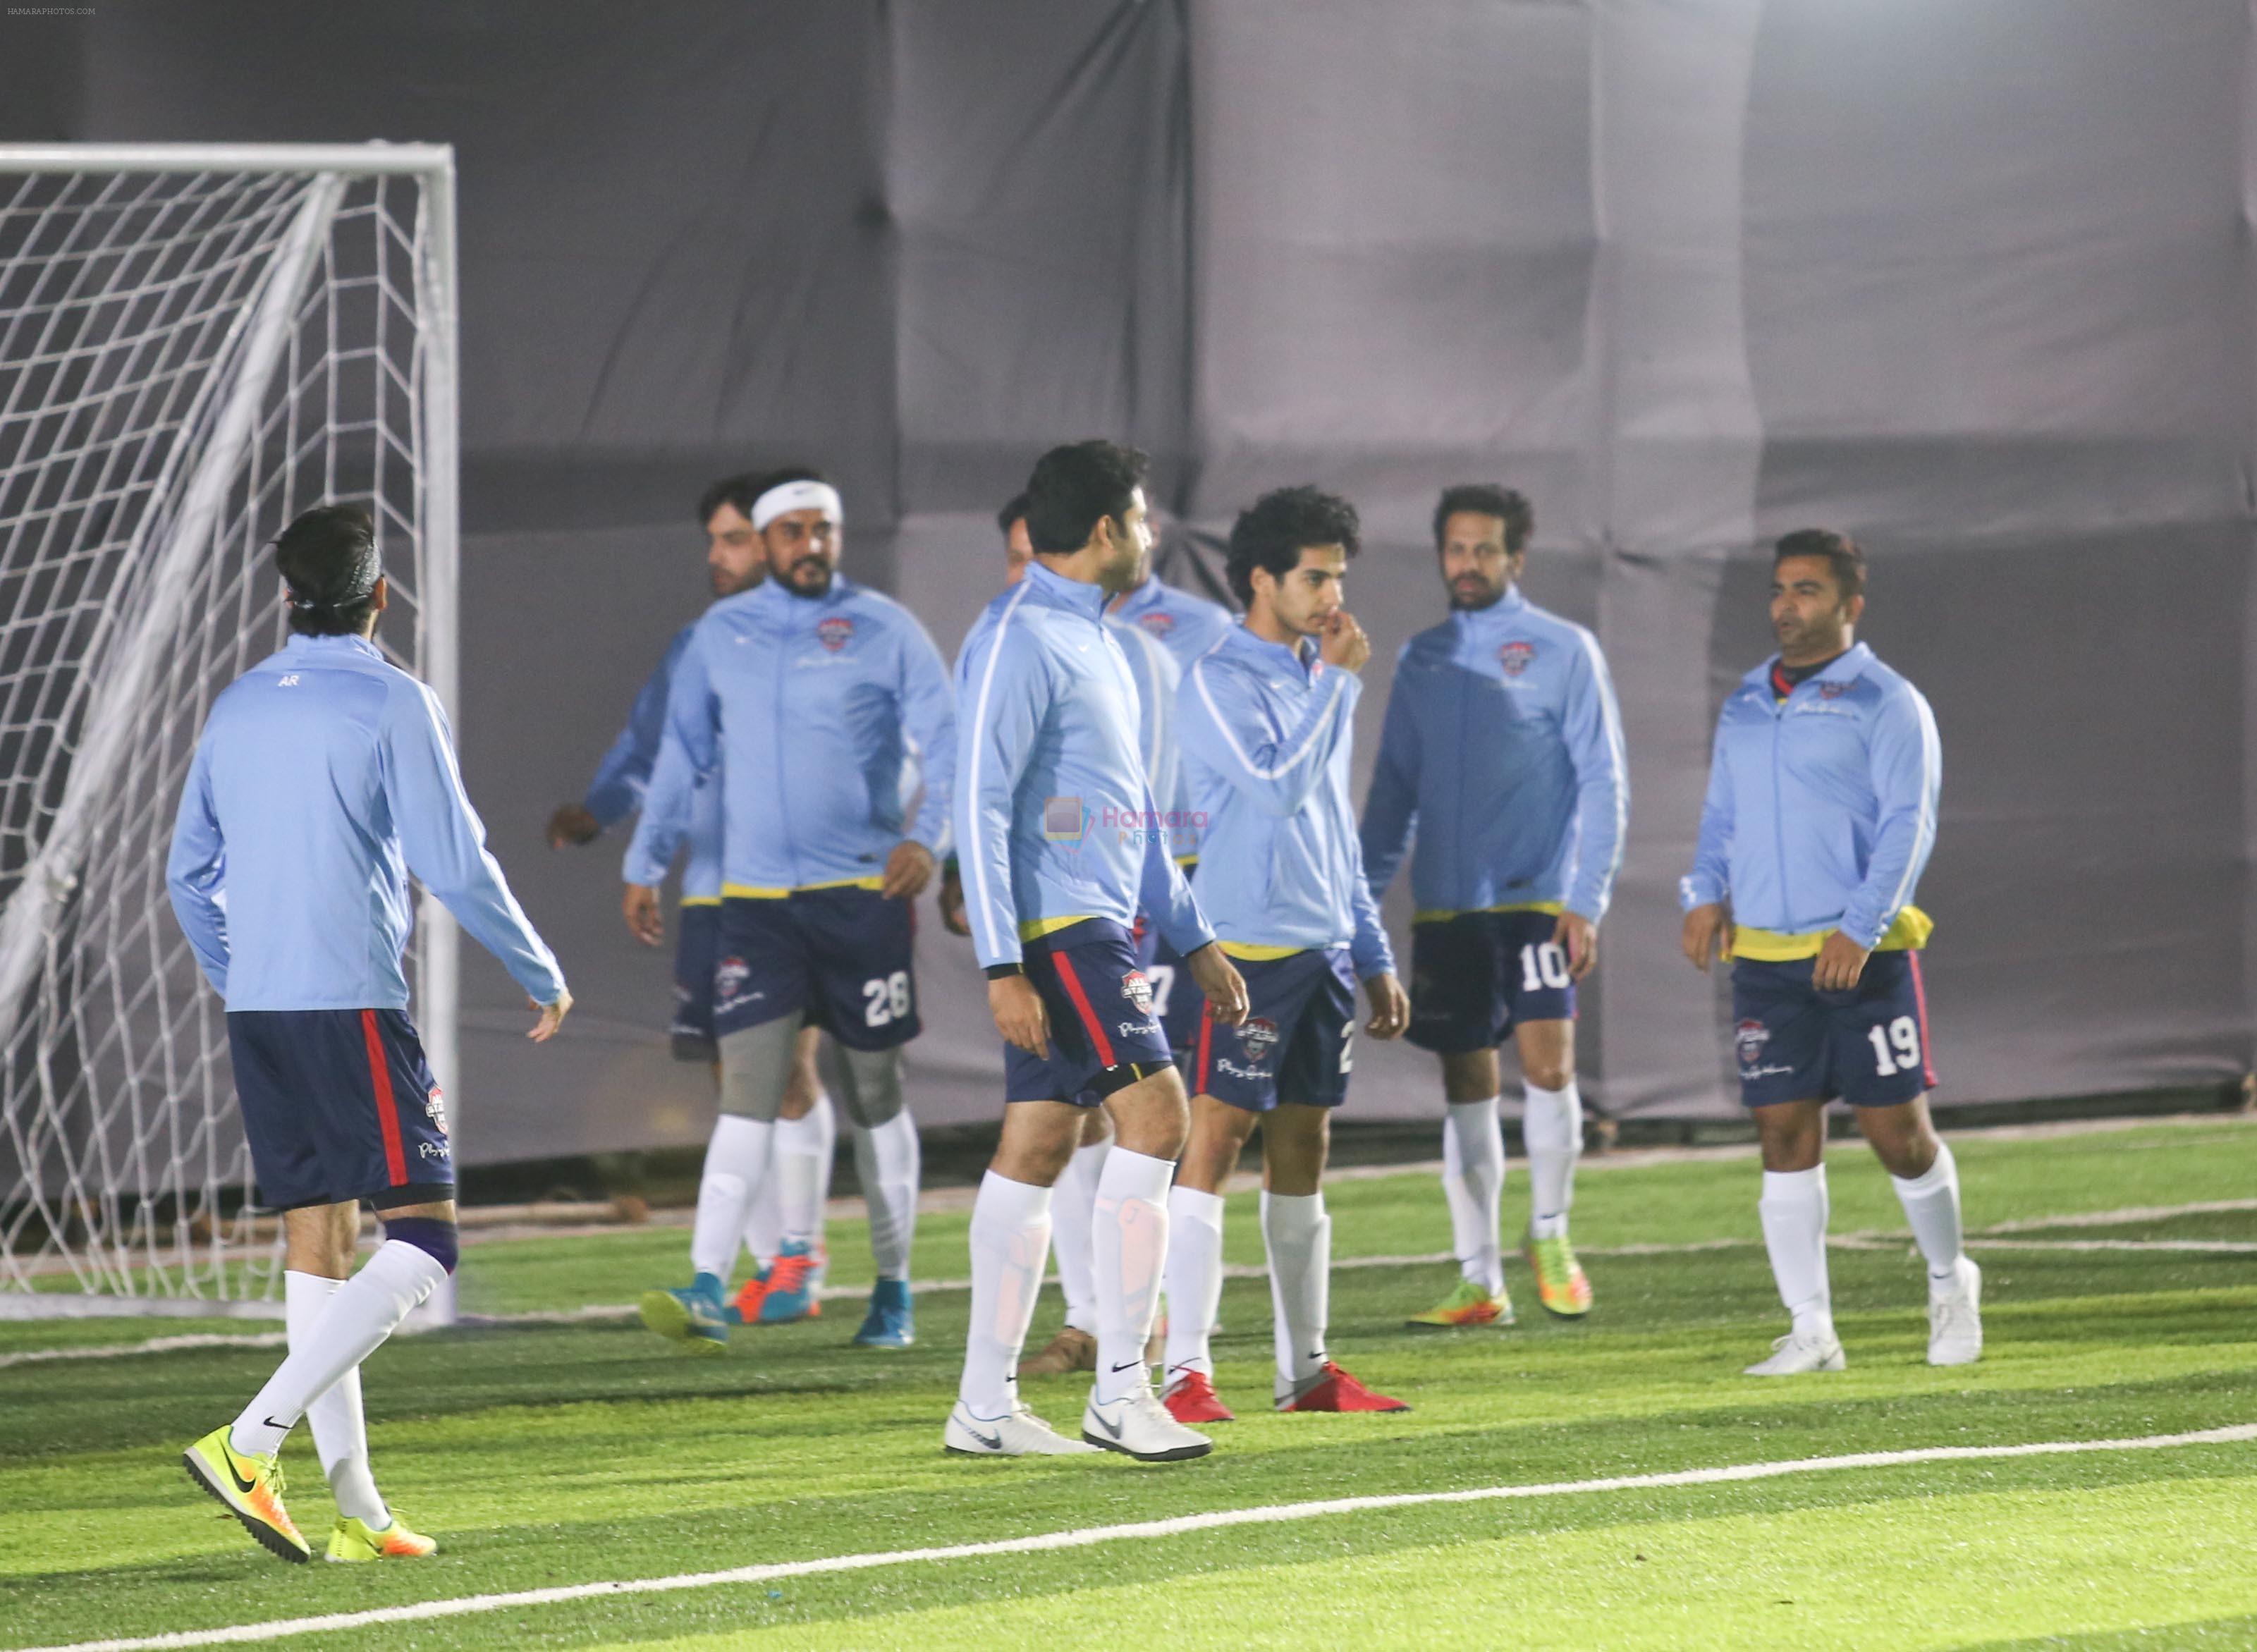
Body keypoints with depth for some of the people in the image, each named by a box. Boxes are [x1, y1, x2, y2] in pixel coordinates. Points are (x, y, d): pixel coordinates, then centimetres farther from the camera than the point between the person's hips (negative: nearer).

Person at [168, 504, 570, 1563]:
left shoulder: (236, 709, 13)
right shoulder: (391, 704, -7)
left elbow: (189, 877, 18)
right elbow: (454, 867, -9)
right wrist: (541, 976, 5)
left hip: (257, 1006, 7)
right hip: (353, 1001, -7)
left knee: (317, 1240, 9)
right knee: (421, 1239, -6)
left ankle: (356, 1510, 7)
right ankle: (252, 1443, -20)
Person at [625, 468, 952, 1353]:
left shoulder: (883, 630, 0)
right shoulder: (721, 634, 9)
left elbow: (945, 742, -4)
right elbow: (682, 754, 18)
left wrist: (925, 835, -20)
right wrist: (645, 864, 16)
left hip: (863, 892, -1)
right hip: (755, 899, 1)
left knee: (873, 1094, 6)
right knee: (749, 1088, -10)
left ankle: (893, 1293, 17)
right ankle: (707, 1292, -17)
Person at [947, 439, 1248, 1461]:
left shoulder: (1093, 640, 19)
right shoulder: (1018, 641, -12)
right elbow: (979, 807, -17)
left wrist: (1195, 941, 25)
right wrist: (1002, 968, -22)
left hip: (1096, 928, 10)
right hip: (1055, 927, -10)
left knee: (1037, 1145, 8)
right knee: (1153, 1111, -15)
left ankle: (985, 1406, 9)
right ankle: (1119, 1390, -15)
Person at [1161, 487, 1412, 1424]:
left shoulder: (1317, 679, 16)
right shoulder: (1221, 683, -9)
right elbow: (1280, 786, -23)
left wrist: (1375, 959, 20)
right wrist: (1337, 681, -16)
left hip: (1323, 951, 8)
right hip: (1247, 949, -8)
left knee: (1302, 1151, 11)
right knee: (1214, 1143, -9)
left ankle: (1306, 1370, 16)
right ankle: (1186, 1371, -10)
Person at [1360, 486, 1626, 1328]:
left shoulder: (1562, 651, 1)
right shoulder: (1422, 659, 13)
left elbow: (1603, 780, -2)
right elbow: (1395, 786, 17)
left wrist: (1586, 898, -10)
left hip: (1535, 900, -4)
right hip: (1444, 904, 4)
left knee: (1546, 1059, -15)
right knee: (1465, 1086, 4)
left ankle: (1550, 1233, 7)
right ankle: (1480, 1282, 8)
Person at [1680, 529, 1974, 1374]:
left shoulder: (1884, 703, -3)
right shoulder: (1744, 707, 15)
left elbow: (1908, 824, -10)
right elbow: (1721, 816, 22)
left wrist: (1860, 930, -20)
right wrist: (1706, 894, 3)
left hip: (1863, 956, -5)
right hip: (1763, 957, 5)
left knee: (1897, 1131, -1)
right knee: (1785, 1138, -1)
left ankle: (1949, 1281, 24)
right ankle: (1810, 1330, 3)